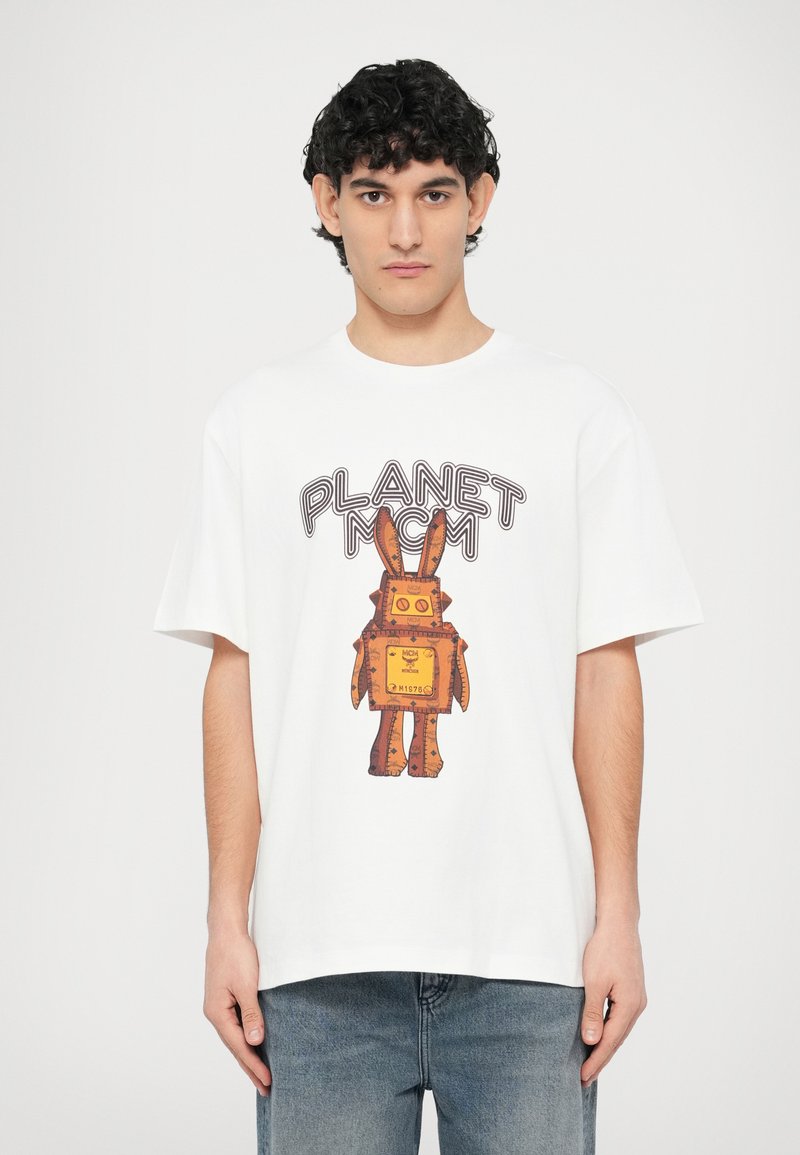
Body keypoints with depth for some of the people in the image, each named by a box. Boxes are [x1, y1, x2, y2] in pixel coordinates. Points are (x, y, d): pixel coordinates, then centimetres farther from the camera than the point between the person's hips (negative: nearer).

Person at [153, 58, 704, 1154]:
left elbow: (607, 673, 3)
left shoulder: (579, 415, 5)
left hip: (526, 945, 0)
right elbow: (236, 678, 5)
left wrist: (619, 918, -1)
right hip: (319, 950, 1)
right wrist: (228, 921, 1)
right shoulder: (260, 418, 7)